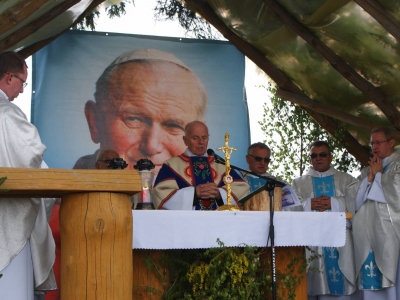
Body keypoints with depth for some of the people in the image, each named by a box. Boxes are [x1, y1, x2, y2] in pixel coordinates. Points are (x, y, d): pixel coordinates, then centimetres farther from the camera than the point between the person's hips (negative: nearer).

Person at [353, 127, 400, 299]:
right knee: (373, 285, 0)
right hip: (369, 235, 5)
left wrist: (379, 174, 2)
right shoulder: (367, 171, 22)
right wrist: (370, 177, 2)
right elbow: (356, 202, 13)